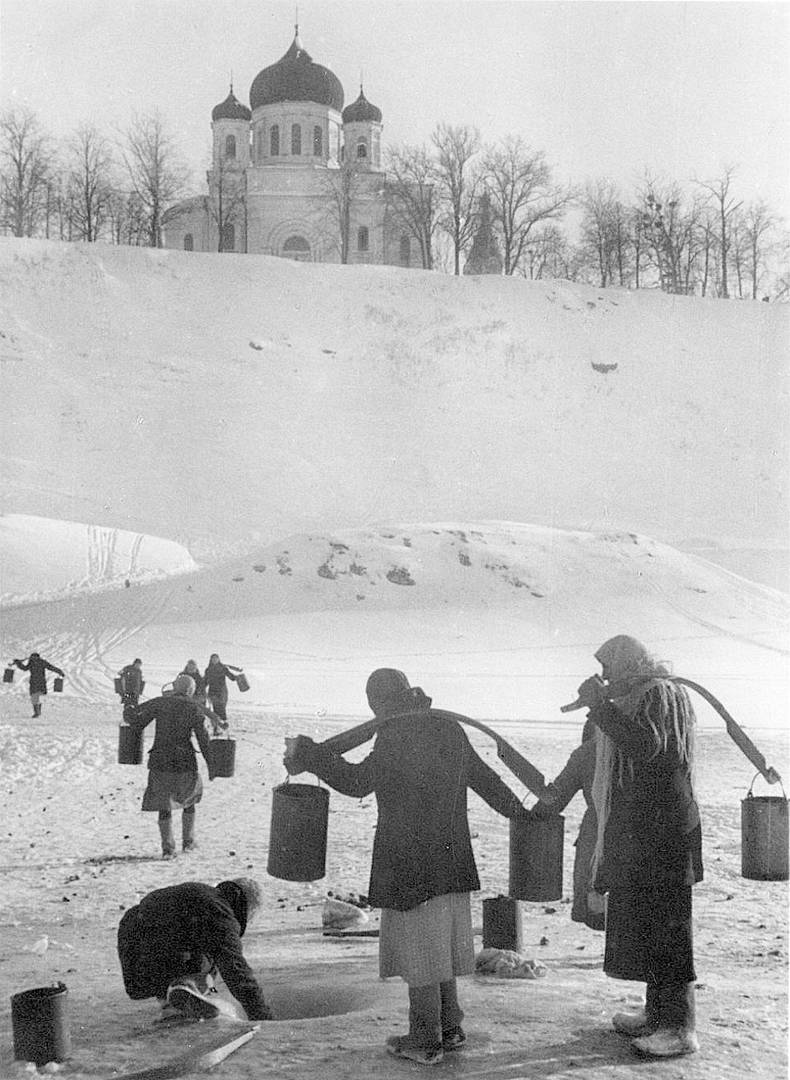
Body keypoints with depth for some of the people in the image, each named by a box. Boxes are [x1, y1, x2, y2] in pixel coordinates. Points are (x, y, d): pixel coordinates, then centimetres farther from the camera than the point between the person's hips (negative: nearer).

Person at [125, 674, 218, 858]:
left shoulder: (159, 703, -1)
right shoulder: (194, 708, -3)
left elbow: (137, 724, -1)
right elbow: (203, 738, -6)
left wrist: (129, 711, 20)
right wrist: (210, 765, 0)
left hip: (160, 761, 0)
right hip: (185, 762, 0)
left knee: (164, 806, 9)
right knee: (190, 796, 24)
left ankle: (168, 848, 0)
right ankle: (188, 841, 27)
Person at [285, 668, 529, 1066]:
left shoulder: (395, 734, -15)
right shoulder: (450, 731, 8)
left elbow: (358, 781, -17)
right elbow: (485, 778, 16)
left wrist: (306, 753, -12)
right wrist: (520, 812, 30)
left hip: (410, 865, -7)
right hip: (452, 863, 7)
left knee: (418, 949, 3)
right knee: (441, 946, 19)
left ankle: (426, 1041, 11)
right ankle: (450, 1029, 27)